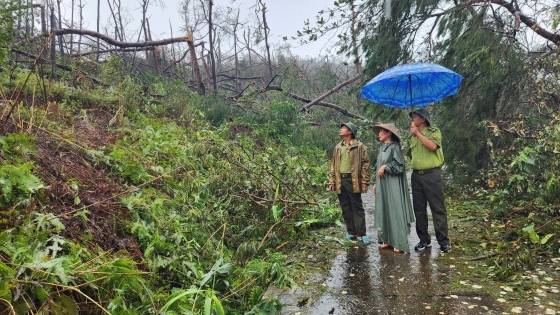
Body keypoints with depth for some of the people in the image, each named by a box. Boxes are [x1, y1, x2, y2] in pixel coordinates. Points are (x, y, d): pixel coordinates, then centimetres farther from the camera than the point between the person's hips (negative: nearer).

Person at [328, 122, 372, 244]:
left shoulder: (359, 146, -1)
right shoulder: (338, 147, 16)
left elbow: (365, 164, -5)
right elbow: (333, 165, 16)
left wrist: (364, 182, -11)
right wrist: (331, 181, 9)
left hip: (353, 181, -6)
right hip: (340, 181, 6)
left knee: (357, 208, -2)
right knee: (346, 208, 9)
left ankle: (362, 234, 2)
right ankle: (352, 233, 17)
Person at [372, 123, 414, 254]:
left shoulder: (394, 147, -8)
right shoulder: (381, 148, 15)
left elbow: (400, 165, -16)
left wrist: (385, 167, -13)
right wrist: (376, 183, 15)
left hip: (393, 185, -8)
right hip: (382, 185, 8)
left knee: (395, 211, -7)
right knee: (384, 211, 8)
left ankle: (399, 243, -2)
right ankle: (387, 240, 16)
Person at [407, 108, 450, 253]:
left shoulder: (434, 132, -2)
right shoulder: (412, 137, 14)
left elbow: (433, 146, -22)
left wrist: (418, 133, -17)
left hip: (432, 175, -6)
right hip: (416, 176, 6)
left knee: (438, 208, -3)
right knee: (419, 209, 8)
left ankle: (443, 241, 4)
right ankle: (424, 239, 18)